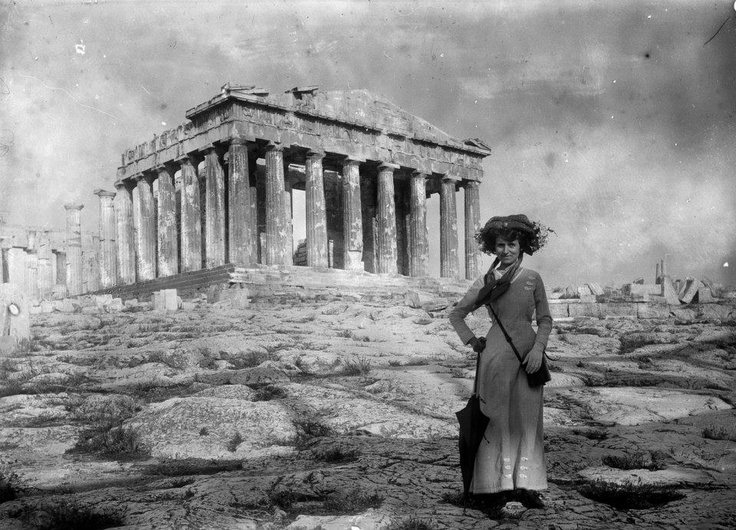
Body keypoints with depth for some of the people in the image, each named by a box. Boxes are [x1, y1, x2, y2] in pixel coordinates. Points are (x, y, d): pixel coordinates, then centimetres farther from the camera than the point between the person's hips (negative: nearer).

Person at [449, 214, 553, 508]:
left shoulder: (532, 279, 5)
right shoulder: (486, 283, 4)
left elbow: (545, 320, 7)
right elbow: (456, 315, 13)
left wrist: (538, 348, -7)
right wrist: (472, 341, 4)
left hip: (527, 355, 1)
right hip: (496, 355, -1)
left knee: (527, 418, 2)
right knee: (499, 418, 1)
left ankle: (527, 485, 8)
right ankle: (499, 484, 8)